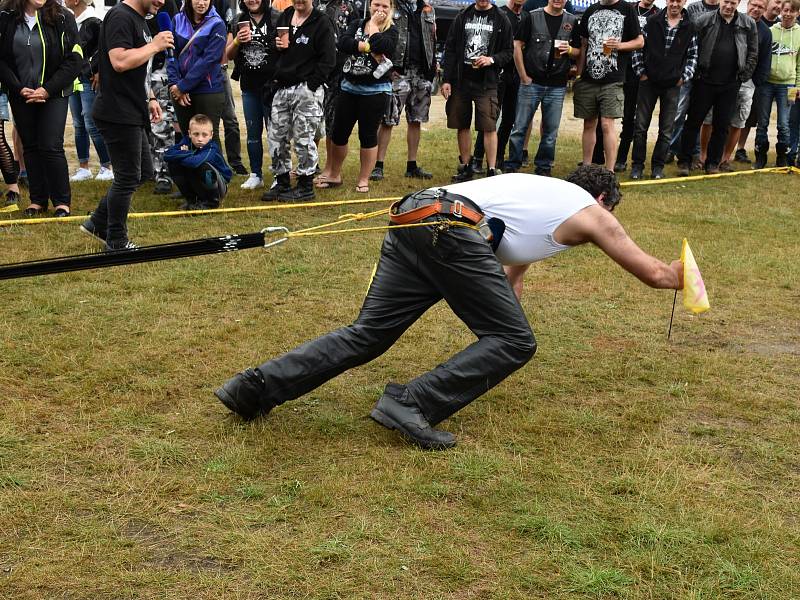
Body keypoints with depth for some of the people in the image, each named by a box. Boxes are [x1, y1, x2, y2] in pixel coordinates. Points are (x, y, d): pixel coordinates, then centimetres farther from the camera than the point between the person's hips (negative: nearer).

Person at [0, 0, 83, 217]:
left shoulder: (62, 18, -7)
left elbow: (74, 59, -8)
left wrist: (48, 90, -13)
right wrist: (19, 89, -9)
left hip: (54, 94, -3)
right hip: (21, 94, 3)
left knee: (52, 147, -7)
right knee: (30, 146, 9)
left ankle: (62, 201, 5)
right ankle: (37, 199, 19)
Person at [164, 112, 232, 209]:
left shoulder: (212, 148, -26)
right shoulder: (186, 141, -8)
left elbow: (195, 162, -44)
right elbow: (167, 155, -20)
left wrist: (179, 156, -25)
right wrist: (187, 153, -28)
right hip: (195, 185, 6)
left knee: (202, 166, -36)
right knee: (173, 164, -13)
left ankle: (211, 201, -9)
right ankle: (191, 200, 2)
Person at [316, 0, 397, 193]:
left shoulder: (391, 31, 0)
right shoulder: (356, 25, 8)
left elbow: (383, 47, -22)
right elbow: (343, 43, -11)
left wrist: (374, 26, -10)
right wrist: (368, 47, -19)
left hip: (375, 91, -3)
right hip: (349, 87, 3)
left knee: (368, 134, 1)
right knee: (339, 132, 6)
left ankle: (363, 179, 12)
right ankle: (334, 175, 20)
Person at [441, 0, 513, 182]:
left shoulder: (501, 20, 4)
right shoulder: (462, 17, 9)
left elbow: (508, 52, 5)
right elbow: (450, 50, 8)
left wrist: (492, 59, -16)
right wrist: (446, 80, 1)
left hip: (487, 83, -3)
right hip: (461, 81, 3)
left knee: (489, 127, -6)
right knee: (462, 126, 8)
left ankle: (491, 171, -1)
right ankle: (465, 167, 19)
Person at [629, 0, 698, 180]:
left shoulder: (689, 28, 1)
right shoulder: (653, 22, -1)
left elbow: (692, 55, 8)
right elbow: (638, 47, 3)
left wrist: (684, 77, 0)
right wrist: (640, 72, -2)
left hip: (672, 85, 1)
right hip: (648, 82, -1)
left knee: (666, 129, 5)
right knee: (641, 126, 2)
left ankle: (658, 166, 15)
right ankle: (637, 165, 11)